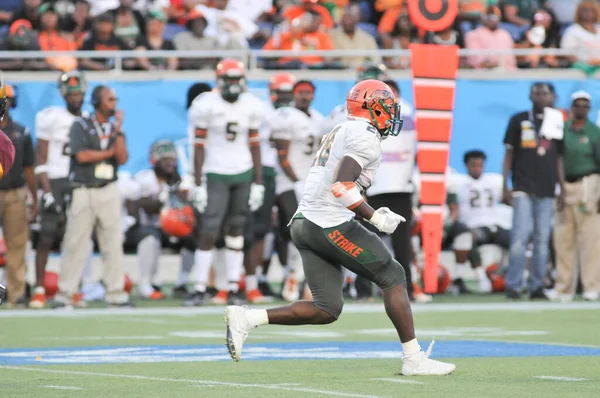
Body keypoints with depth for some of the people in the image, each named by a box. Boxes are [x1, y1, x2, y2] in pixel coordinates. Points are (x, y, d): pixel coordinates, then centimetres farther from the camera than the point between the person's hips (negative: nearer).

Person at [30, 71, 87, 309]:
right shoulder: (52, 118, -5)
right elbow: (41, 159, -5)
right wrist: (47, 192, -13)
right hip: (56, 183, -4)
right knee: (47, 237, -7)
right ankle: (39, 289, -3)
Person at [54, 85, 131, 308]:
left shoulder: (116, 130, 13)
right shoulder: (81, 126, 1)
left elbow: (122, 159, -1)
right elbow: (82, 156, -12)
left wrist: (118, 130, -7)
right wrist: (109, 152, -3)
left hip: (109, 191, 4)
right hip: (83, 191, -4)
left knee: (113, 243, 0)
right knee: (75, 244, -3)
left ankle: (115, 292, 3)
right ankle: (65, 293, 1)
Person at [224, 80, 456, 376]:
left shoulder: (340, 133, 23)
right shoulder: (365, 135, -8)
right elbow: (342, 186, -19)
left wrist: (371, 214, 19)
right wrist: (375, 218, -10)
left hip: (304, 223, 9)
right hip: (330, 225, -9)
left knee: (326, 310, 7)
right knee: (393, 277, 0)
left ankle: (245, 318, 1)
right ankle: (414, 359, -1)